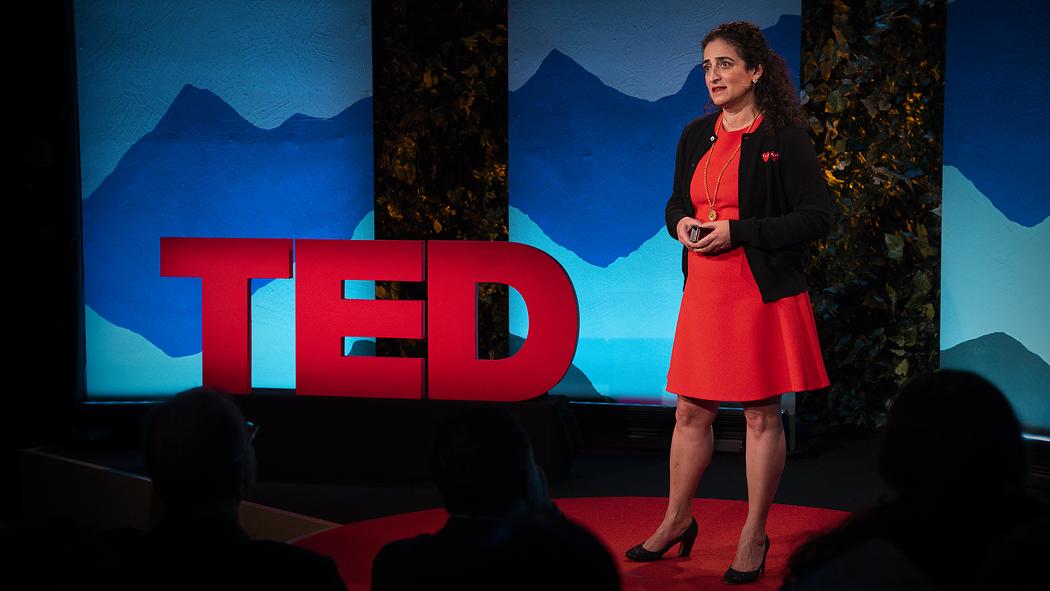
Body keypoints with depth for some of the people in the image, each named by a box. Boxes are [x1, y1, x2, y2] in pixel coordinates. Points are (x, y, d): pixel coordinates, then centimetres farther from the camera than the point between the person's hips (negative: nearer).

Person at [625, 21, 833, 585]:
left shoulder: (784, 139, -8)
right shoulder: (696, 136, 10)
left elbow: (817, 217, -11)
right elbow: (677, 202, 21)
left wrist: (738, 232, -17)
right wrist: (682, 224, -3)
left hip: (763, 294, -5)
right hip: (704, 290, 5)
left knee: (762, 414, 3)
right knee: (690, 410, 11)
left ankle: (753, 537, 15)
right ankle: (677, 520, 27)